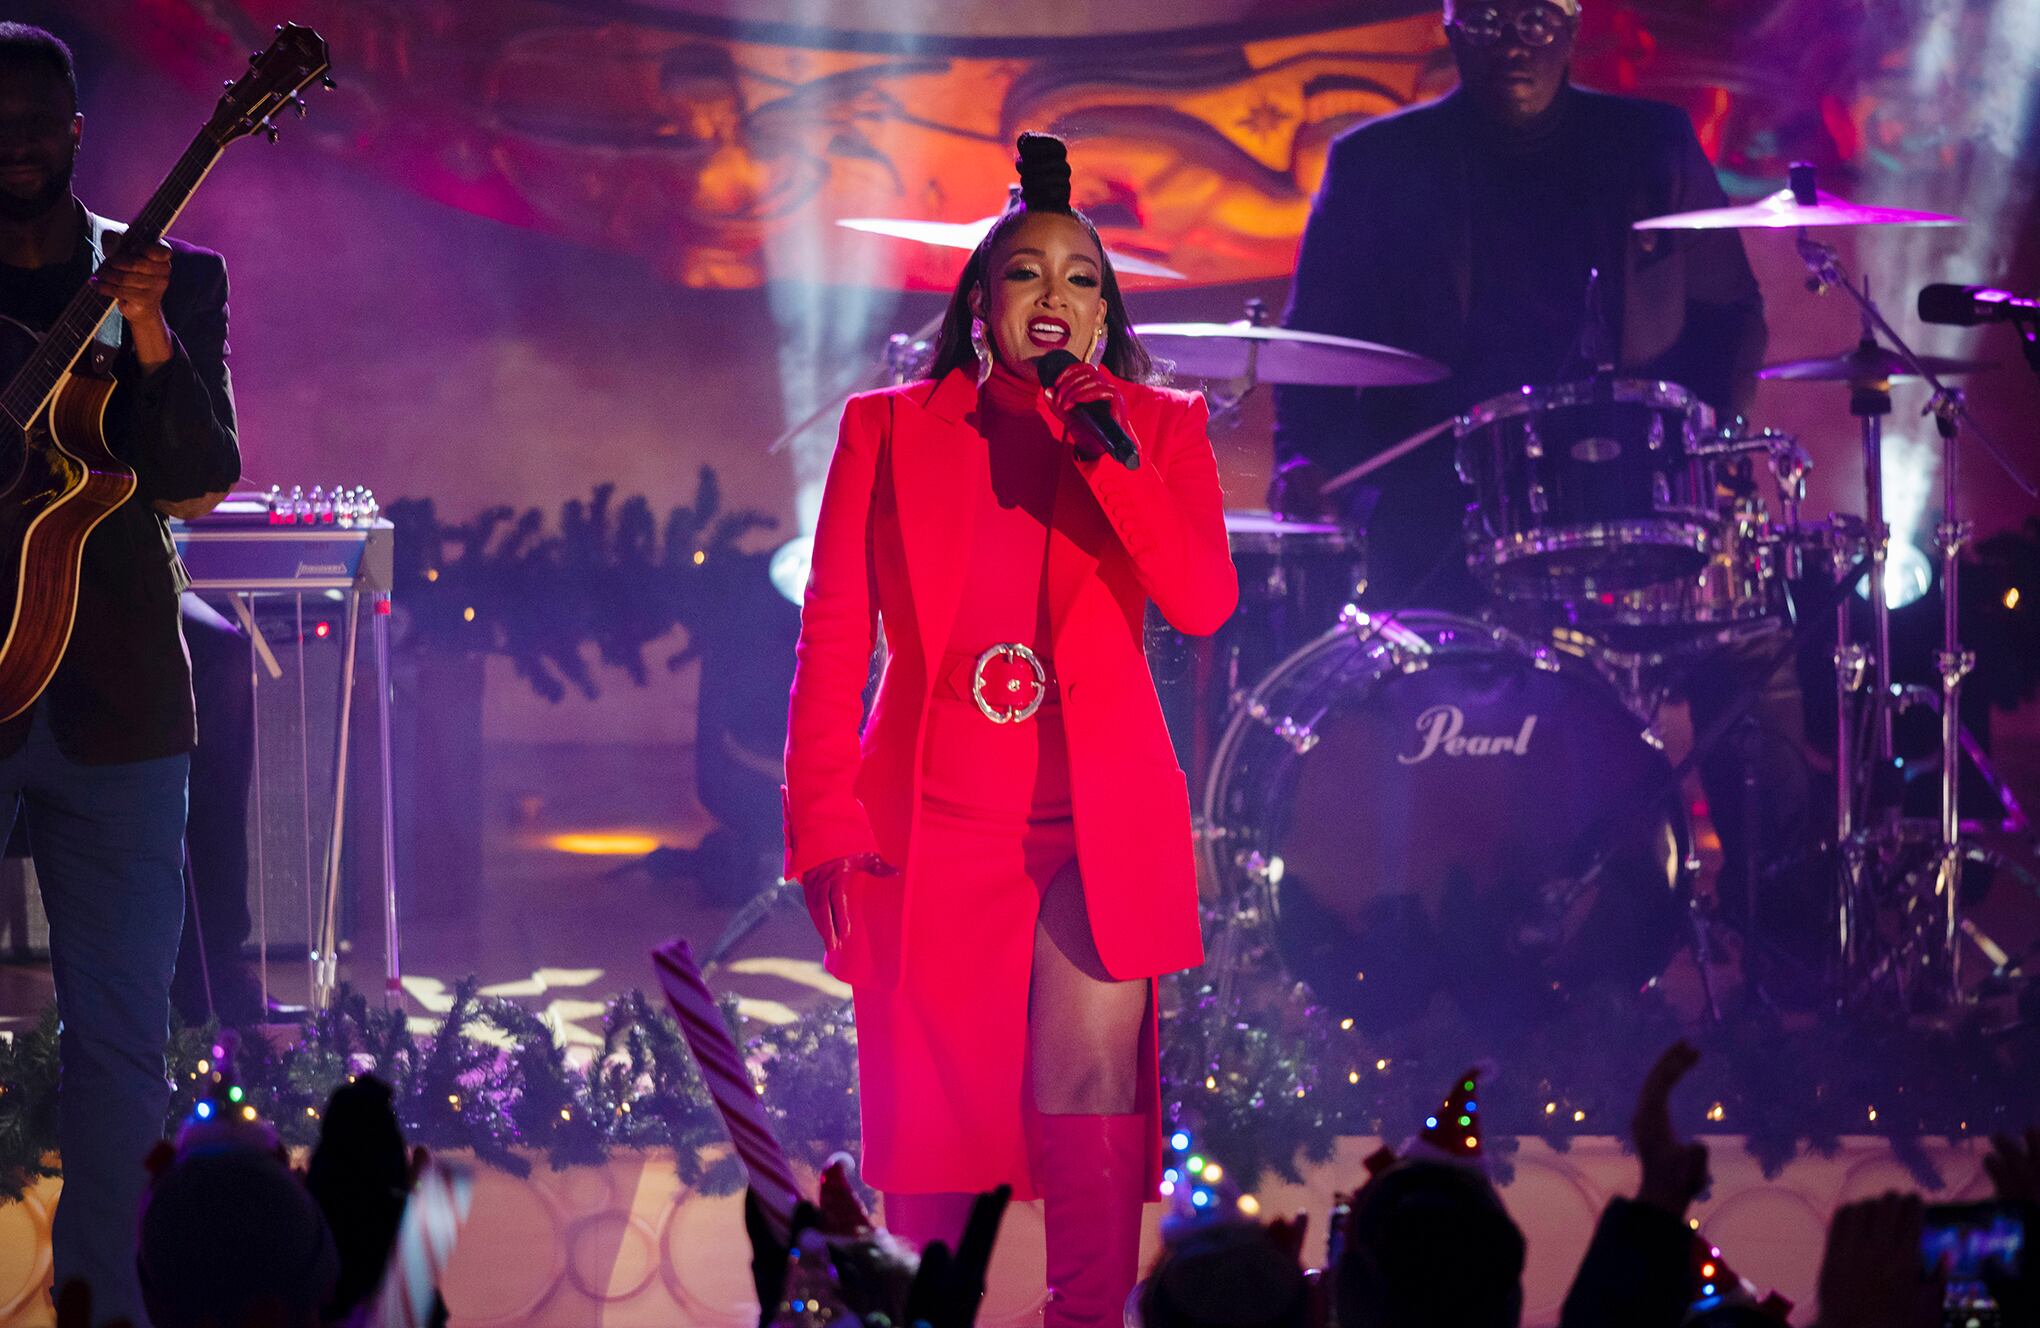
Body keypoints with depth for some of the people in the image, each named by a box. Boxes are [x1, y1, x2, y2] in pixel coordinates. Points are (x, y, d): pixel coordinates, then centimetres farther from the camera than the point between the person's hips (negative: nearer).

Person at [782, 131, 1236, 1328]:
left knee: (1088, 1117, -12)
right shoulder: (890, 430, 7)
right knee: (934, 1135, -1)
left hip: (1098, 834, 0)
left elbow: (1204, 603, -7)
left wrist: (1112, 462, -17)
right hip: (933, 828, 1)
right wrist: (824, 821, -3)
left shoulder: (1157, 429, 8)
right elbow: (833, 635, 4)